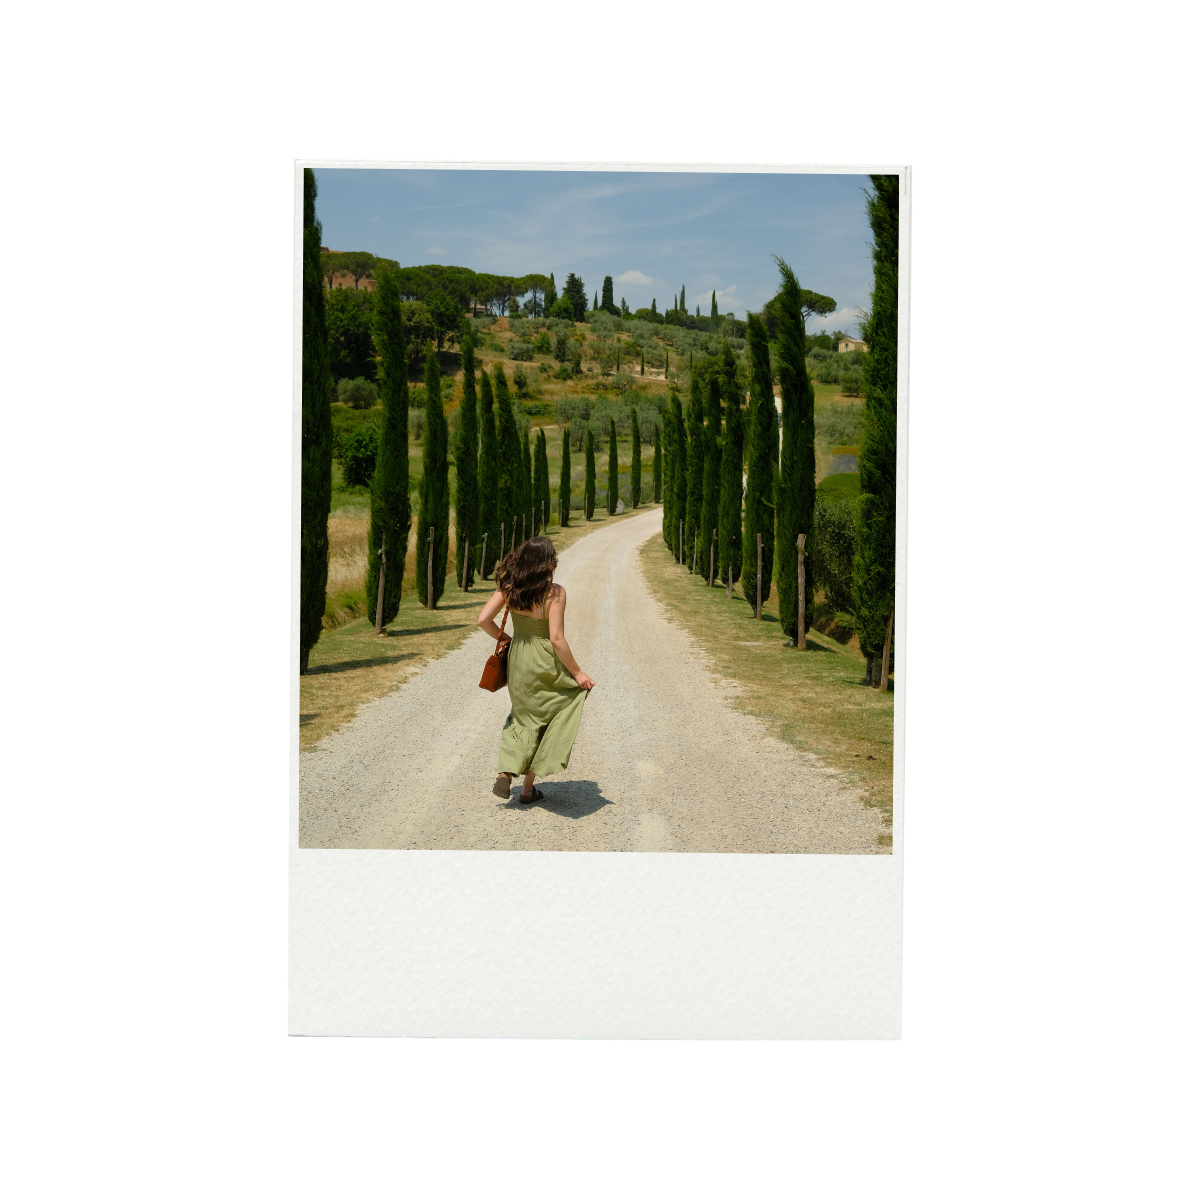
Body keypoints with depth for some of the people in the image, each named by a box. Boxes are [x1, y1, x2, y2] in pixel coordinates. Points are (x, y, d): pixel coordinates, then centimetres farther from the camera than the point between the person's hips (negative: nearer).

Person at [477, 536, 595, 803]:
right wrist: (577, 673, -11)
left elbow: (484, 620, -7)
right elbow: (557, 639, -22)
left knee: (525, 716, 25)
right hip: (545, 663, -5)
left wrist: (505, 639, 10)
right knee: (544, 721, 14)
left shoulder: (508, 586, -7)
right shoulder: (555, 592, -21)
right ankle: (528, 787, 18)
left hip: (517, 660, 5)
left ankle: (506, 773, 9)